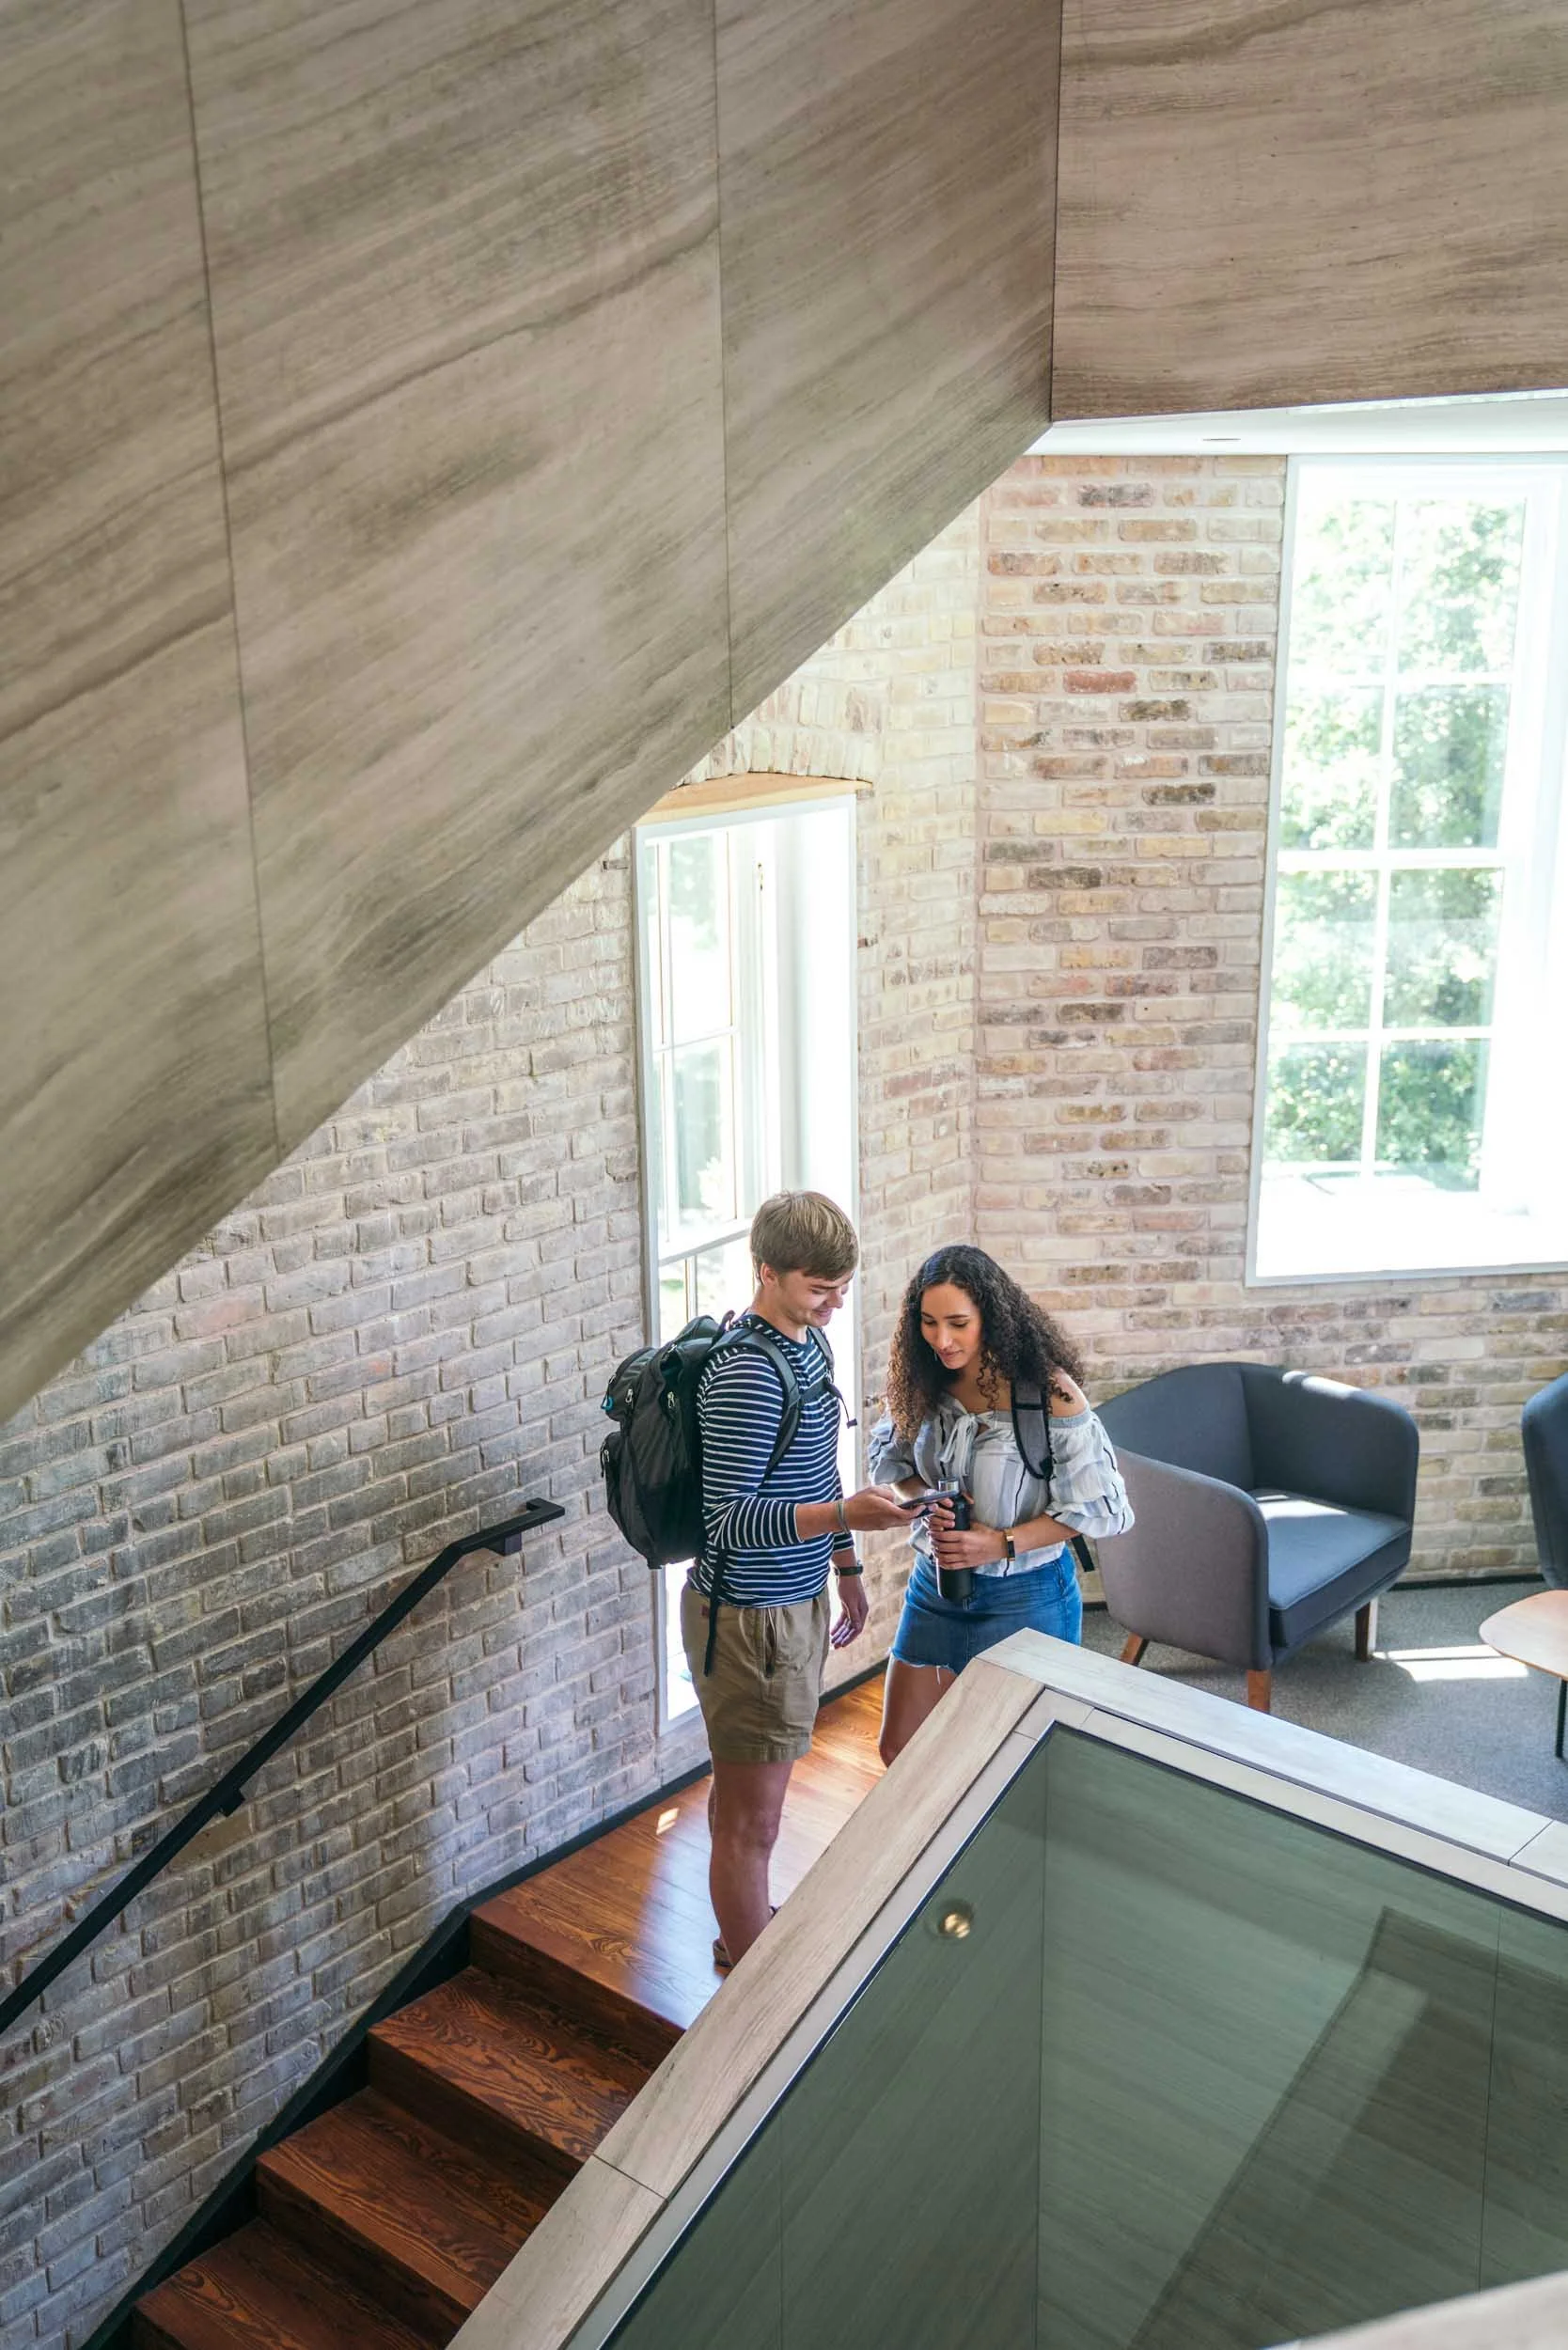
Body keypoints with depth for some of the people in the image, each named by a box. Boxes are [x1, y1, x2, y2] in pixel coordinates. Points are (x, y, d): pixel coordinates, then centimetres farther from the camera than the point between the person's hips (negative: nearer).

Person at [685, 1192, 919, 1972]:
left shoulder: (806, 1342, 6)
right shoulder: (745, 1373, -25)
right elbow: (727, 1521, -27)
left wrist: (845, 1565, 23)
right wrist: (845, 1515, -37)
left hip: (795, 1599, 9)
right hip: (747, 1619, -9)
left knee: (743, 1793, 25)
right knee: (751, 1820, 3)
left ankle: (743, 1935, 41)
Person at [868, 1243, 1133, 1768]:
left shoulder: (1049, 1390, -21)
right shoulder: (926, 1383, -6)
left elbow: (1098, 1506, -16)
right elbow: (890, 1460, 9)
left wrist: (1003, 1543, -22)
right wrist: (928, 1503, -12)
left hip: (1024, 1594, -5)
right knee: (898, 1751, 14)